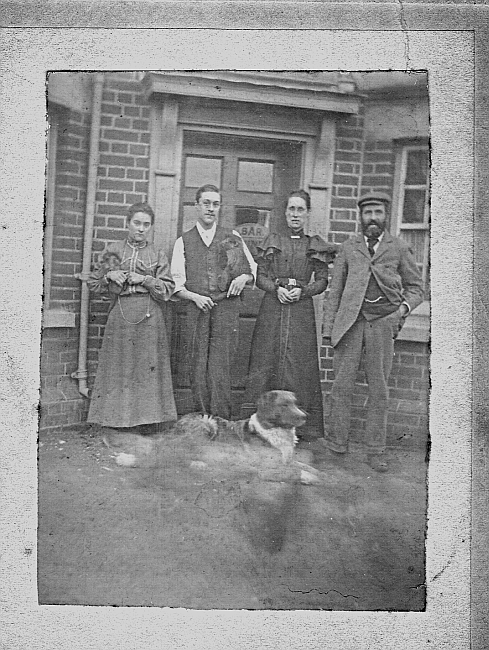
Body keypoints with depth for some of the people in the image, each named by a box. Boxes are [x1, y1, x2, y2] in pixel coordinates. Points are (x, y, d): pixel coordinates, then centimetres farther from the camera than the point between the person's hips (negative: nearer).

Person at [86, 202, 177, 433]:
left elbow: (167, 289, 2)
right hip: (119, 316, 1)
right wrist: (109, 275, -4)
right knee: (119, 365, 2)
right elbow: (93, 283, 14)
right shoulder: (113, 250, 10)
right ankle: (117, 415, 13)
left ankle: (149, 417, 7)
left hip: (149, 317, -1)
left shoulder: (158, 255, 8)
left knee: (148, 365, -1)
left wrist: (145, 279, -10)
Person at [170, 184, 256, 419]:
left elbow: (254, 270, 18)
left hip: (227, 308, -1)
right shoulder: (183, 241, 12)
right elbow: (176, 284, 8)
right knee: (198, 370, 0)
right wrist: (195, 297, -9)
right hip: (197, 310, 1)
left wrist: (244, 278, -4)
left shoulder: (233, 238, 13)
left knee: (221, 369, -8)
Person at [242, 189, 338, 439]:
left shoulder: (316, 246, 9)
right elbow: (260, 277, 7)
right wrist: (277, 288, -12)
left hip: (301, 310, 0)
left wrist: (302, 290, -12)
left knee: (300, 365, -1)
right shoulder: (271, 242, 10)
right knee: (265, 362, -1)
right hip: (272, 309, 1)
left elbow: (322, 281, 5)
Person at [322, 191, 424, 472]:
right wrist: (330, 327, 6)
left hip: (383, 322, -1)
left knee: (379, 390, 3)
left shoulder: (400, 248, 10)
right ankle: (337, 441, 14)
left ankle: (376, 451, 12)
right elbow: (336, 289, 13)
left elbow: (416, 287, 13)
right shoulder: (348, 248, 13)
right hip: (350, 322, 1)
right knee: (342, 385, 1)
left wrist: (404, 307, -7)